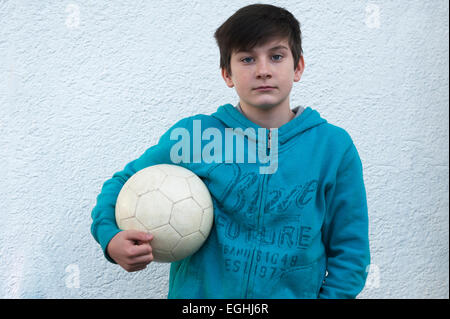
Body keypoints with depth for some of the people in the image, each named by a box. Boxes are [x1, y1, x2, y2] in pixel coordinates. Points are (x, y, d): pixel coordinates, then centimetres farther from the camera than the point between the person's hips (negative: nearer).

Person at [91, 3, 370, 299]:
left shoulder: (335, 147, -9)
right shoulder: (192, 134, -9)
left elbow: (349, 251, -2)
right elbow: (123, 183, 3)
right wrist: (110, 237, -14)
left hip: (293, 293, 1)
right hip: (196, 293, 0)